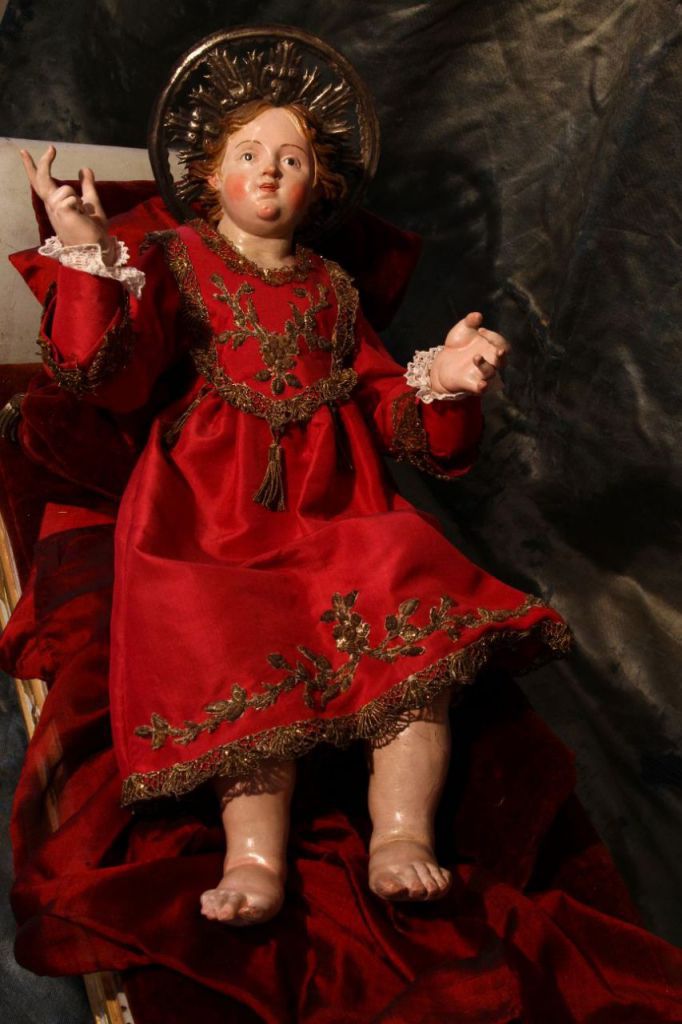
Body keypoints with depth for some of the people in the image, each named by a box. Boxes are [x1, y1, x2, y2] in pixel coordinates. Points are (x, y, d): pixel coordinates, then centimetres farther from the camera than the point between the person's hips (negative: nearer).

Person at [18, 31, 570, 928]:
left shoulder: (331, 288, 28)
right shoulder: (178, 259, 17)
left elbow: (384, 403, 24)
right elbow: (114, 379, 2)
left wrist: (440, 379, 1)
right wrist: (91, 256, -11)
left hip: (334, 501, 3)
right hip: (214, 501, -3)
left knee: (423, 615, -28)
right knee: (238, 648, -33)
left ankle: (402, 836, -34)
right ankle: (256, 855, -39)